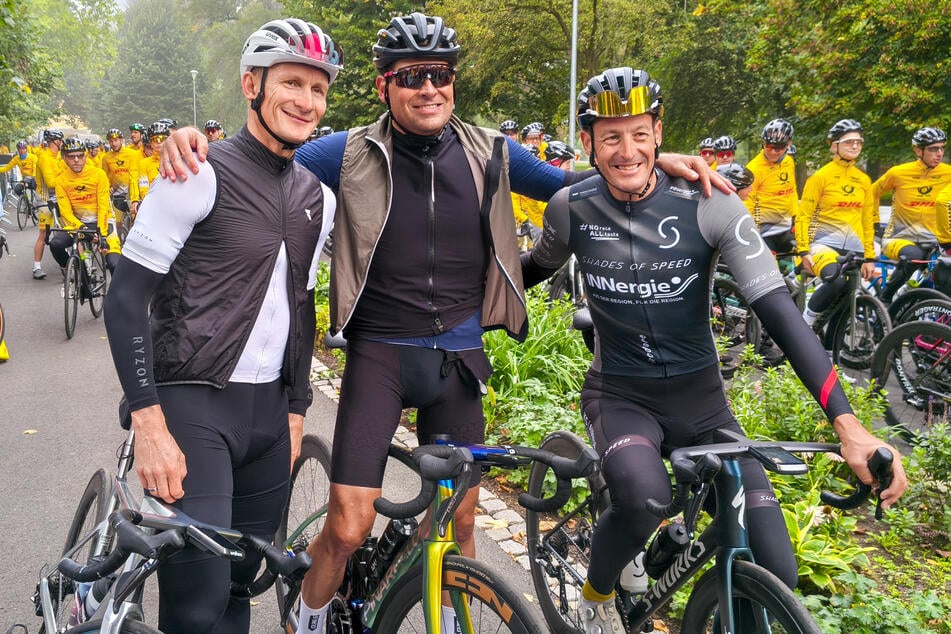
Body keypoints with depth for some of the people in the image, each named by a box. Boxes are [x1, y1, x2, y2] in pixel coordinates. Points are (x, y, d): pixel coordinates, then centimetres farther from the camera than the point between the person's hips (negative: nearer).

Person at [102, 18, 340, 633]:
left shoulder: (318, 196, 9)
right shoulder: (201, 175, -11)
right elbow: (126, 299, -12)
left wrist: (296, 410, 14)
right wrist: (150, 425, -18)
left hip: (269, 411, 6)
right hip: (192, 402, -6)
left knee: (242, 580, 15)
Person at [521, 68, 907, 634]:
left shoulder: (709, 205, -14)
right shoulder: (571, 209, -9)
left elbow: (778, 309, -20)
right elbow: (539, 266, 15)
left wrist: (847, 422, -27)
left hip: (701, 402, 1)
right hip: (620, 396, 0)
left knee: (774, 576, -13)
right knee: (644, 497, -35)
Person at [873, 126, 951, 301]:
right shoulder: (898, 173, -7)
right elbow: (873, 193, 9)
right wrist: (874, 223, 10)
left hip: (930, 242, 3)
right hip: (898, 238, -2)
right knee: (914, 256, -36)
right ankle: (885, 296, -14)